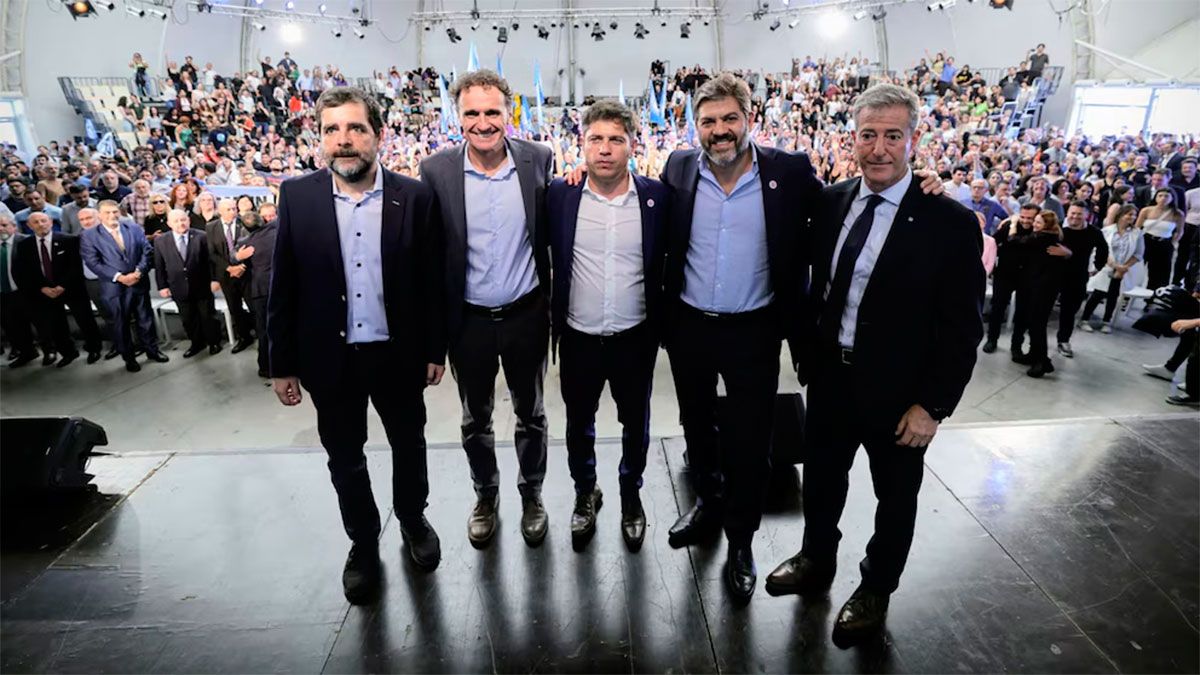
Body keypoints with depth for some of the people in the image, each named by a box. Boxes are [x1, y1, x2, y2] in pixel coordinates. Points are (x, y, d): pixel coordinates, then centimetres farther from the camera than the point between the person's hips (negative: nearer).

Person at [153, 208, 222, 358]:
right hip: (180, 288, 2)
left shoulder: (201, 237, -7)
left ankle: (214, 342, 28)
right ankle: (197, 343, 29)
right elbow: (159, 266, 3)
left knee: (208, 316, 11)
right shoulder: (160, 242, -1)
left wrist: (214, 279, -6)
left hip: (202, 286, -2)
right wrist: (162, 286, 2)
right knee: (188, 319, 13)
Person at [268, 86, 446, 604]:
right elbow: (283, 287, -2)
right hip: (330, 357, 1)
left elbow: (432, 281, -3)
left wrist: (435, 349, -2)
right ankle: (363, 543, 39)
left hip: (399, 353, 0)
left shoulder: (414, 197, -8)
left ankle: (413, 519, 45)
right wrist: (282, 364, -1)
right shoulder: (297, 196, -5)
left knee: (409, 444, 19)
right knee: (344, 458, 16)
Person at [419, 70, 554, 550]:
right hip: (469, 319, 0)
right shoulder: (436, 171, -8)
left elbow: (552, 233, 2)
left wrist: (554, 306, -7)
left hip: (525, 314, 0)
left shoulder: (539, 160, -7)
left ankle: (532, 494, 39)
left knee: (530, 414, 17)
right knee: (475, 419, 17)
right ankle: (485, 496, 40)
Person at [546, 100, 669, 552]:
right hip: (578, 338, 1)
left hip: (635, 338, 0)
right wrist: (553, 324, 2)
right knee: (579, 424, 18)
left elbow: (666, 263, 1)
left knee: (635, 424, 17)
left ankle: (631, 494, 42)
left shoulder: (656, 196, -7)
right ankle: (585, 494, 42)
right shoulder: (560, 195, -7)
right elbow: (550, 259, 2)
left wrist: (659, 327, 0)